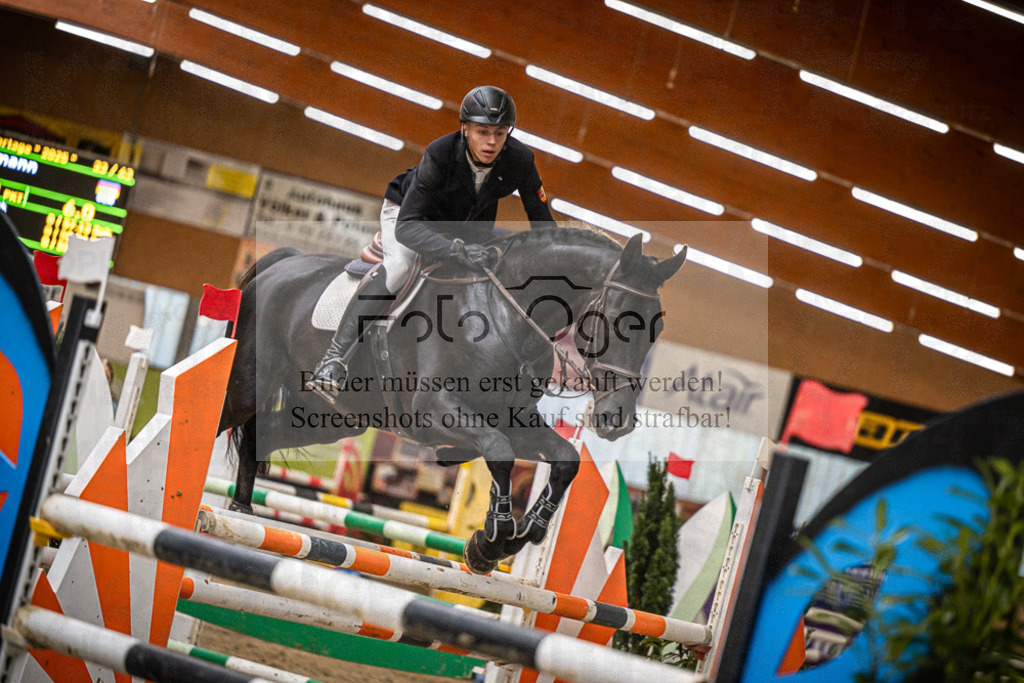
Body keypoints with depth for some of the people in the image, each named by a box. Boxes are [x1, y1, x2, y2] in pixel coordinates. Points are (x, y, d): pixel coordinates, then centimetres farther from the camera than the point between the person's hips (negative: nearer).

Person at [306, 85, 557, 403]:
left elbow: (542, 222, -14)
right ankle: (334, 361, -39)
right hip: (408, 212, -6)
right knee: (398, 266, -30)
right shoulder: (440, 154, -36)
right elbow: (407, 227, -43)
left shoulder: (520, 160, -27)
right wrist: (458, 251, -57)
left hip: (467, 227, 6)